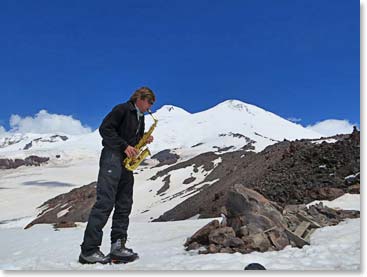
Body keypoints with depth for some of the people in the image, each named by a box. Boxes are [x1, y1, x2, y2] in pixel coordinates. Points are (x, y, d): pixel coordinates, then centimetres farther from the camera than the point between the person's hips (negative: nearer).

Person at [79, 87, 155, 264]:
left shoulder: (141, 118, 23)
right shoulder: (123, 109, -3)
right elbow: (105, 129, -12)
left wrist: (144, 140, 5)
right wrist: (125, 146, -17)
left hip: (127, 161, 9)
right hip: (112, 156, -9)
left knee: (124, 204, 2)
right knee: (105, 201, -16)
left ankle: (118, 246, 3)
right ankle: (88, 250, -14)